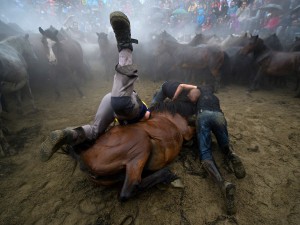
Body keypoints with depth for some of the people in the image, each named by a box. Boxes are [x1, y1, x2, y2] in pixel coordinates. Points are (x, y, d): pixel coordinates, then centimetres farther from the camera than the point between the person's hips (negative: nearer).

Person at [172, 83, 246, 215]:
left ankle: (223, 184, -33)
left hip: (204, 115, -3)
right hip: (219, 116, 3)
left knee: (205, 153, -7)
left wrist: (172, 101, 25)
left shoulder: (201, 90, 35)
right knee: (224, 145, 22)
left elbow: (182, 86, 24)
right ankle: (232, 156, -16)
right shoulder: (216, 98, 44)